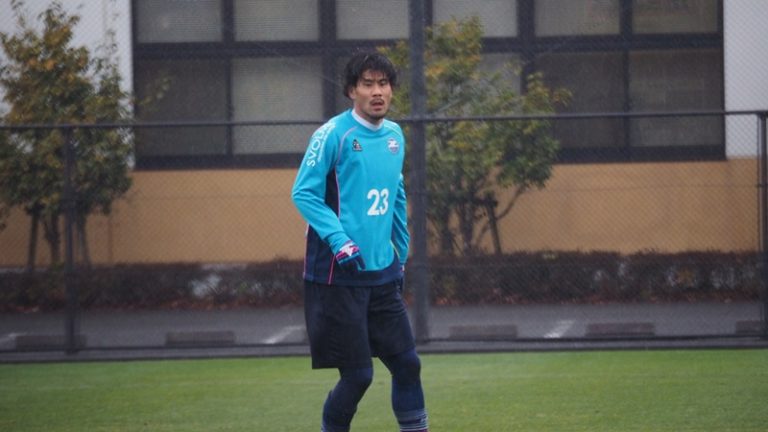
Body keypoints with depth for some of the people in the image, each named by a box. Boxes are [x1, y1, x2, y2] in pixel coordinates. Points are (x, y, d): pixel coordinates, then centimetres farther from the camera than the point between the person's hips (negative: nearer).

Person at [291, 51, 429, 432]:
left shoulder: (394, 136, 10)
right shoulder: (333, 134, -10)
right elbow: (304, 193, -13)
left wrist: (401, 254, 19)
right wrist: (340, 242, -22)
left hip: (383, 274, 6)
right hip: (339, 276, -6)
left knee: (407, 363, 5)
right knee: (358, 374, -4)